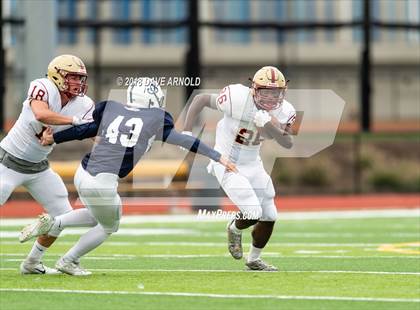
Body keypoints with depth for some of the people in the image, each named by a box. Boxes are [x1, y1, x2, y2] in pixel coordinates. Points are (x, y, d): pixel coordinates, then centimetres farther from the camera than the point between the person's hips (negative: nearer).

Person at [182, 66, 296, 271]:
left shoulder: (283, 112, -11)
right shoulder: (238, 99, -27)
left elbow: (288, 143, -21)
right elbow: (200, 99, -16)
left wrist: (270, 125, -38)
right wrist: (187, 132, -21)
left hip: (252, 164, 6)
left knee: (269, 217, 10)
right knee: (253, 213, -16)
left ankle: (254, 259, 35)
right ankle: (235, 229, 20)